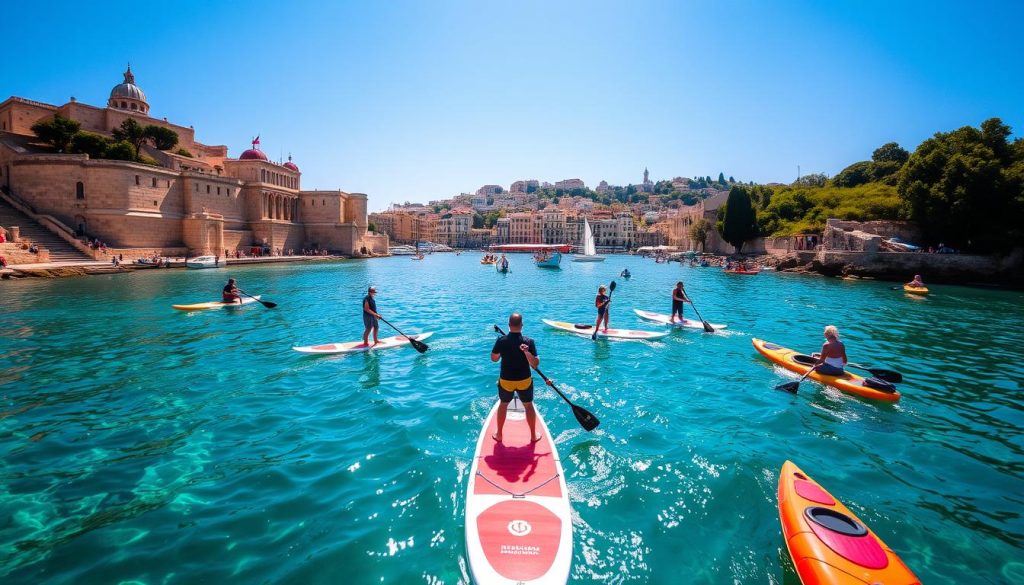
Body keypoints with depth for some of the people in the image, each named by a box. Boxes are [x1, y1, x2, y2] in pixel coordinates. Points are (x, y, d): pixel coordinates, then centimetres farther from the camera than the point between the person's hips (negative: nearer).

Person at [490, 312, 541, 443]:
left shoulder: (501, 341, -15)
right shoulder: (529, 342, -16)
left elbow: (494, 359, 1)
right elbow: (535, 364, -17)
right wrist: (527, 352, -27)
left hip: (505, 381, 0)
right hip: (524, 381, 0)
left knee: (503, 405, 22)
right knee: (528, 406, 20)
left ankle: (498, 434, 33)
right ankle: (533, 435, 31)